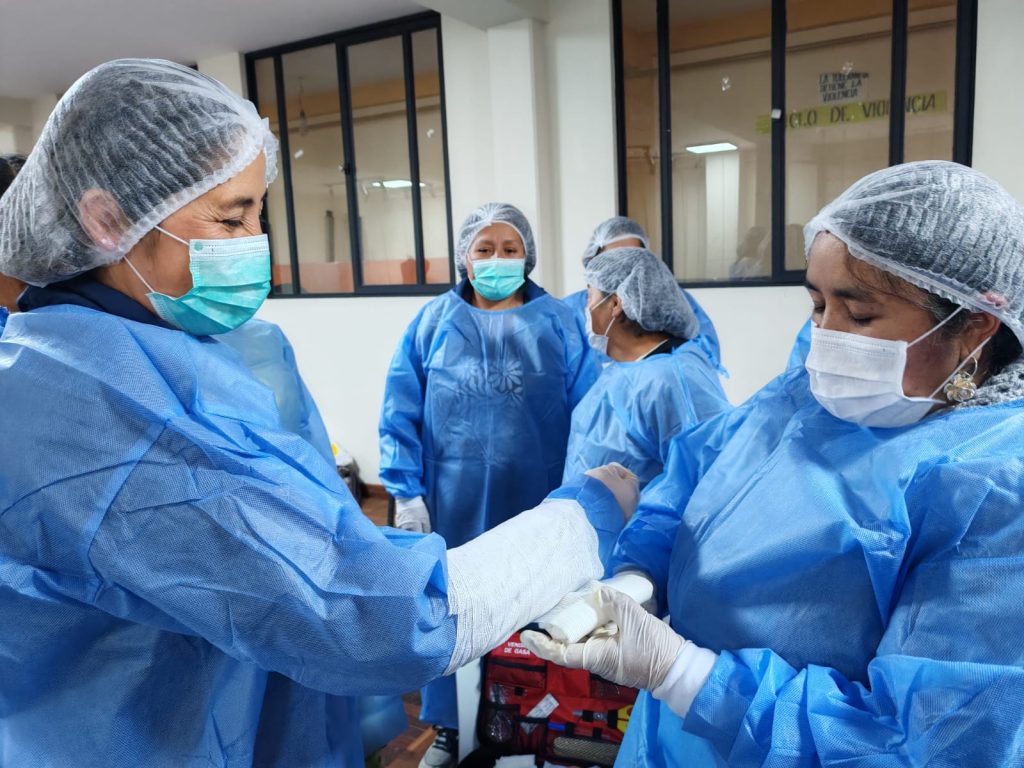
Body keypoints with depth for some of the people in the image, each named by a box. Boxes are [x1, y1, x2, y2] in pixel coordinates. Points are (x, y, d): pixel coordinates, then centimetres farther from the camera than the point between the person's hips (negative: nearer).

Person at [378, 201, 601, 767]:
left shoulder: (557, 323, 0)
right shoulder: (432, 323, 1)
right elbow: (400, 416, 0)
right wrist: (406, 493, -5)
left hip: (537, 504, 0)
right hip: (452, 504, 1)